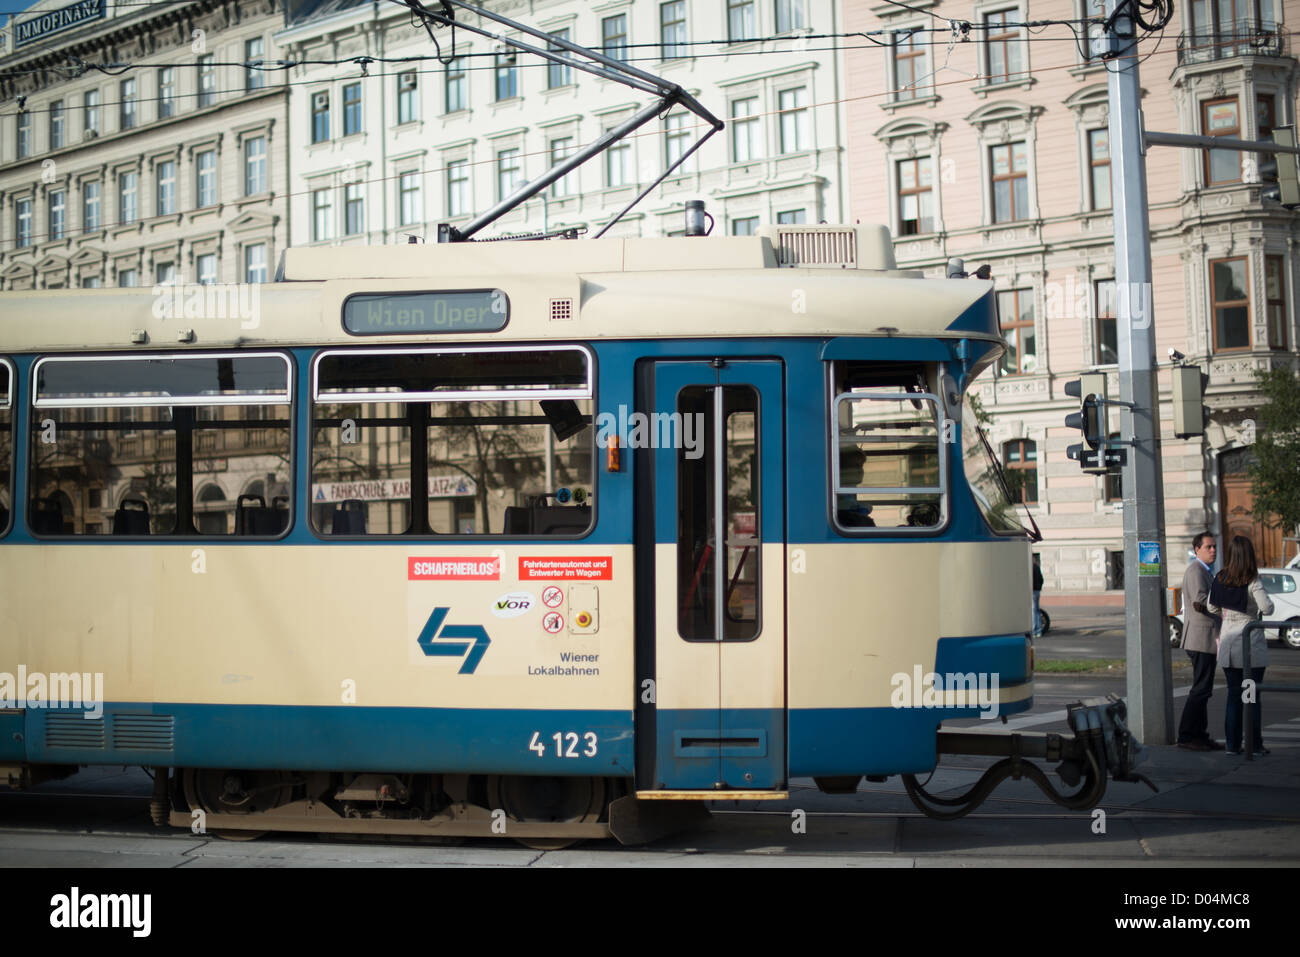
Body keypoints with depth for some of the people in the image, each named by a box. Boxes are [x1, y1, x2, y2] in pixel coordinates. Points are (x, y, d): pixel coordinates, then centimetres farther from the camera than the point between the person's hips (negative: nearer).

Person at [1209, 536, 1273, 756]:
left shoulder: (1220, 579, 1)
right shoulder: (1252, 581, -13)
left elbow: (1211, 607, 10)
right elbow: (1268, 609, -17)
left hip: (1228, 645, 4)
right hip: (1251, 643, -4)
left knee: (1233, 694, 10)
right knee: (1252, 696, 3)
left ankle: (1232, 744, 9)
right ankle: (1254, 744, 5)